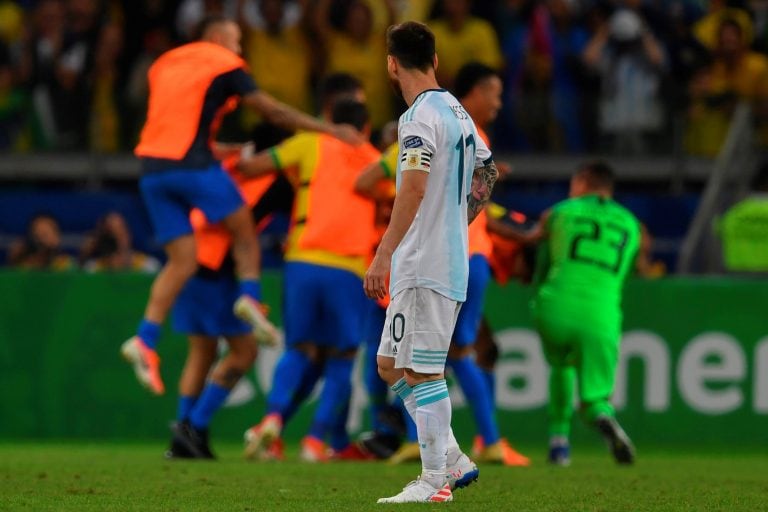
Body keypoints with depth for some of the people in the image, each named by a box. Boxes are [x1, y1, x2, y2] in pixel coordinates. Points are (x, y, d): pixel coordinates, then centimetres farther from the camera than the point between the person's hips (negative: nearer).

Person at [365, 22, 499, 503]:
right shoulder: (458, 112, 15)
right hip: (450, 260, 9)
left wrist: (383, 255, -26)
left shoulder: (420, 116, -14)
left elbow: (414, 191, -24)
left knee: (422, 372, -6)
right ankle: (454, 460, 14)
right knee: (391, 365, 15)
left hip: (424, 267, -9)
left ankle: (435, 481, -6)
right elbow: (488, 173, 26)